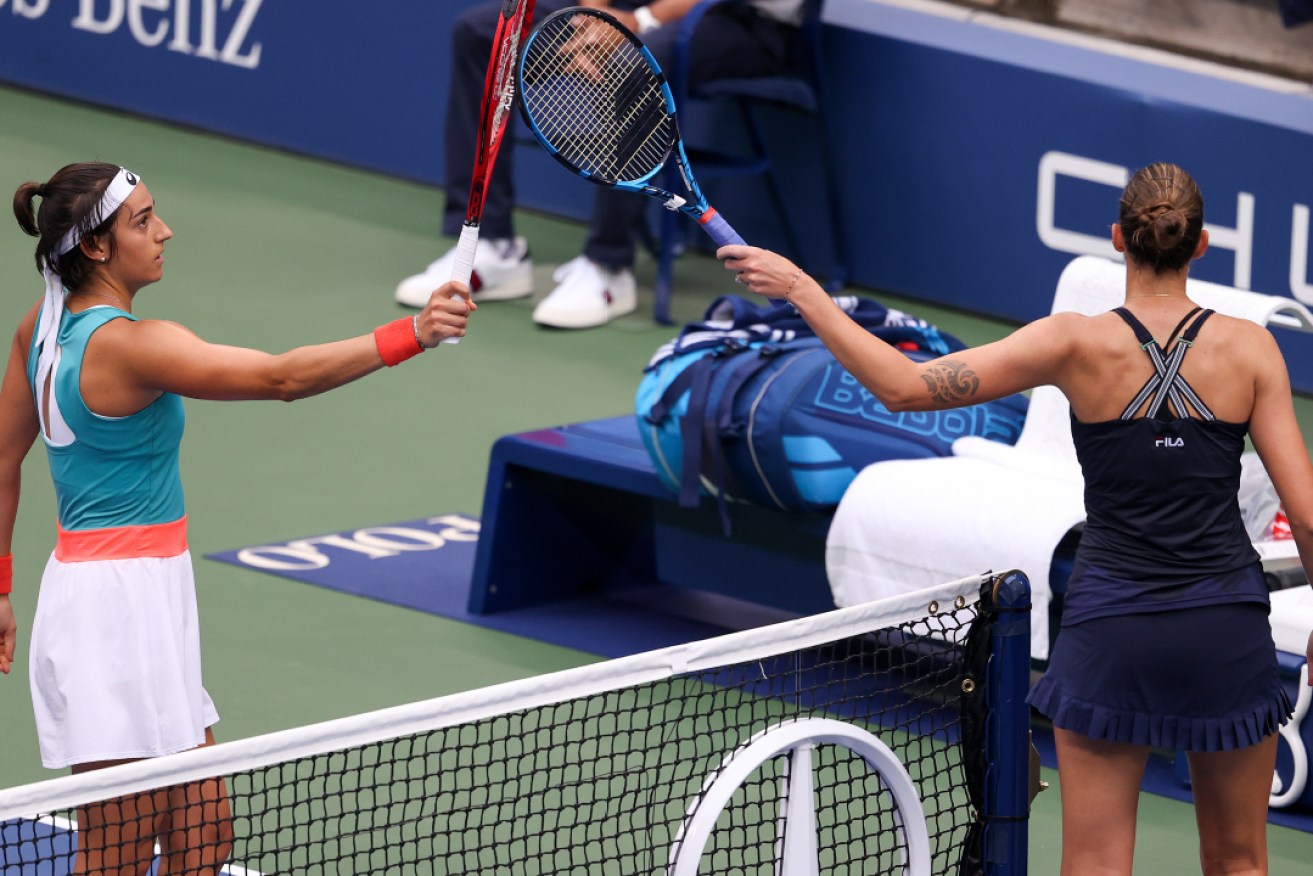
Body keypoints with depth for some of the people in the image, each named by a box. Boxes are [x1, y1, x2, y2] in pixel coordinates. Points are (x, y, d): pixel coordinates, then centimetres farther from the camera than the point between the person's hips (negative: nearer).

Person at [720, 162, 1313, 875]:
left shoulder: (1078, 345, -11)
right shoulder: (1250, 347, -6)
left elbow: (903, 387, -14)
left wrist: (800, 290, -6)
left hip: (1110, 628, -1)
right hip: (1229, 629, 2)